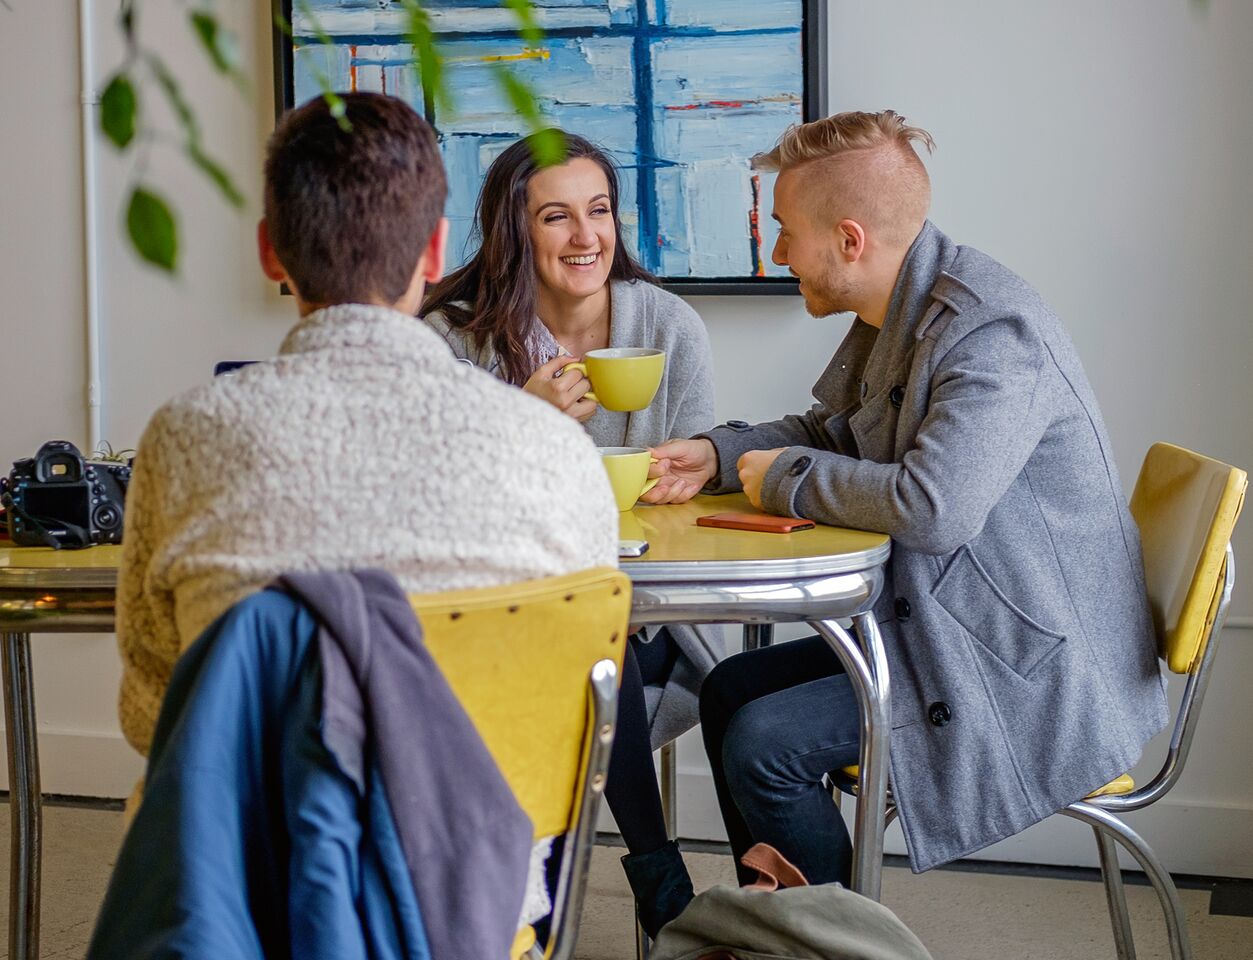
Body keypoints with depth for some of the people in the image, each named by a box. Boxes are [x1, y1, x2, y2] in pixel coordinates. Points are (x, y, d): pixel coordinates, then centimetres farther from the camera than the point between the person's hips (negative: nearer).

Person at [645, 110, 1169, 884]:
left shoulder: (991, 329, -24)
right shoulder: (896, 315, 7)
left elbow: (933, 507, -36)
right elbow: (831, 431, 24)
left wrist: (788, 477, -19)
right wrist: (719, 456, 4)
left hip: (1033, 673, -10)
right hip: (936, 624, 10)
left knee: (761, 746, -17)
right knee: (729, 693, 12)